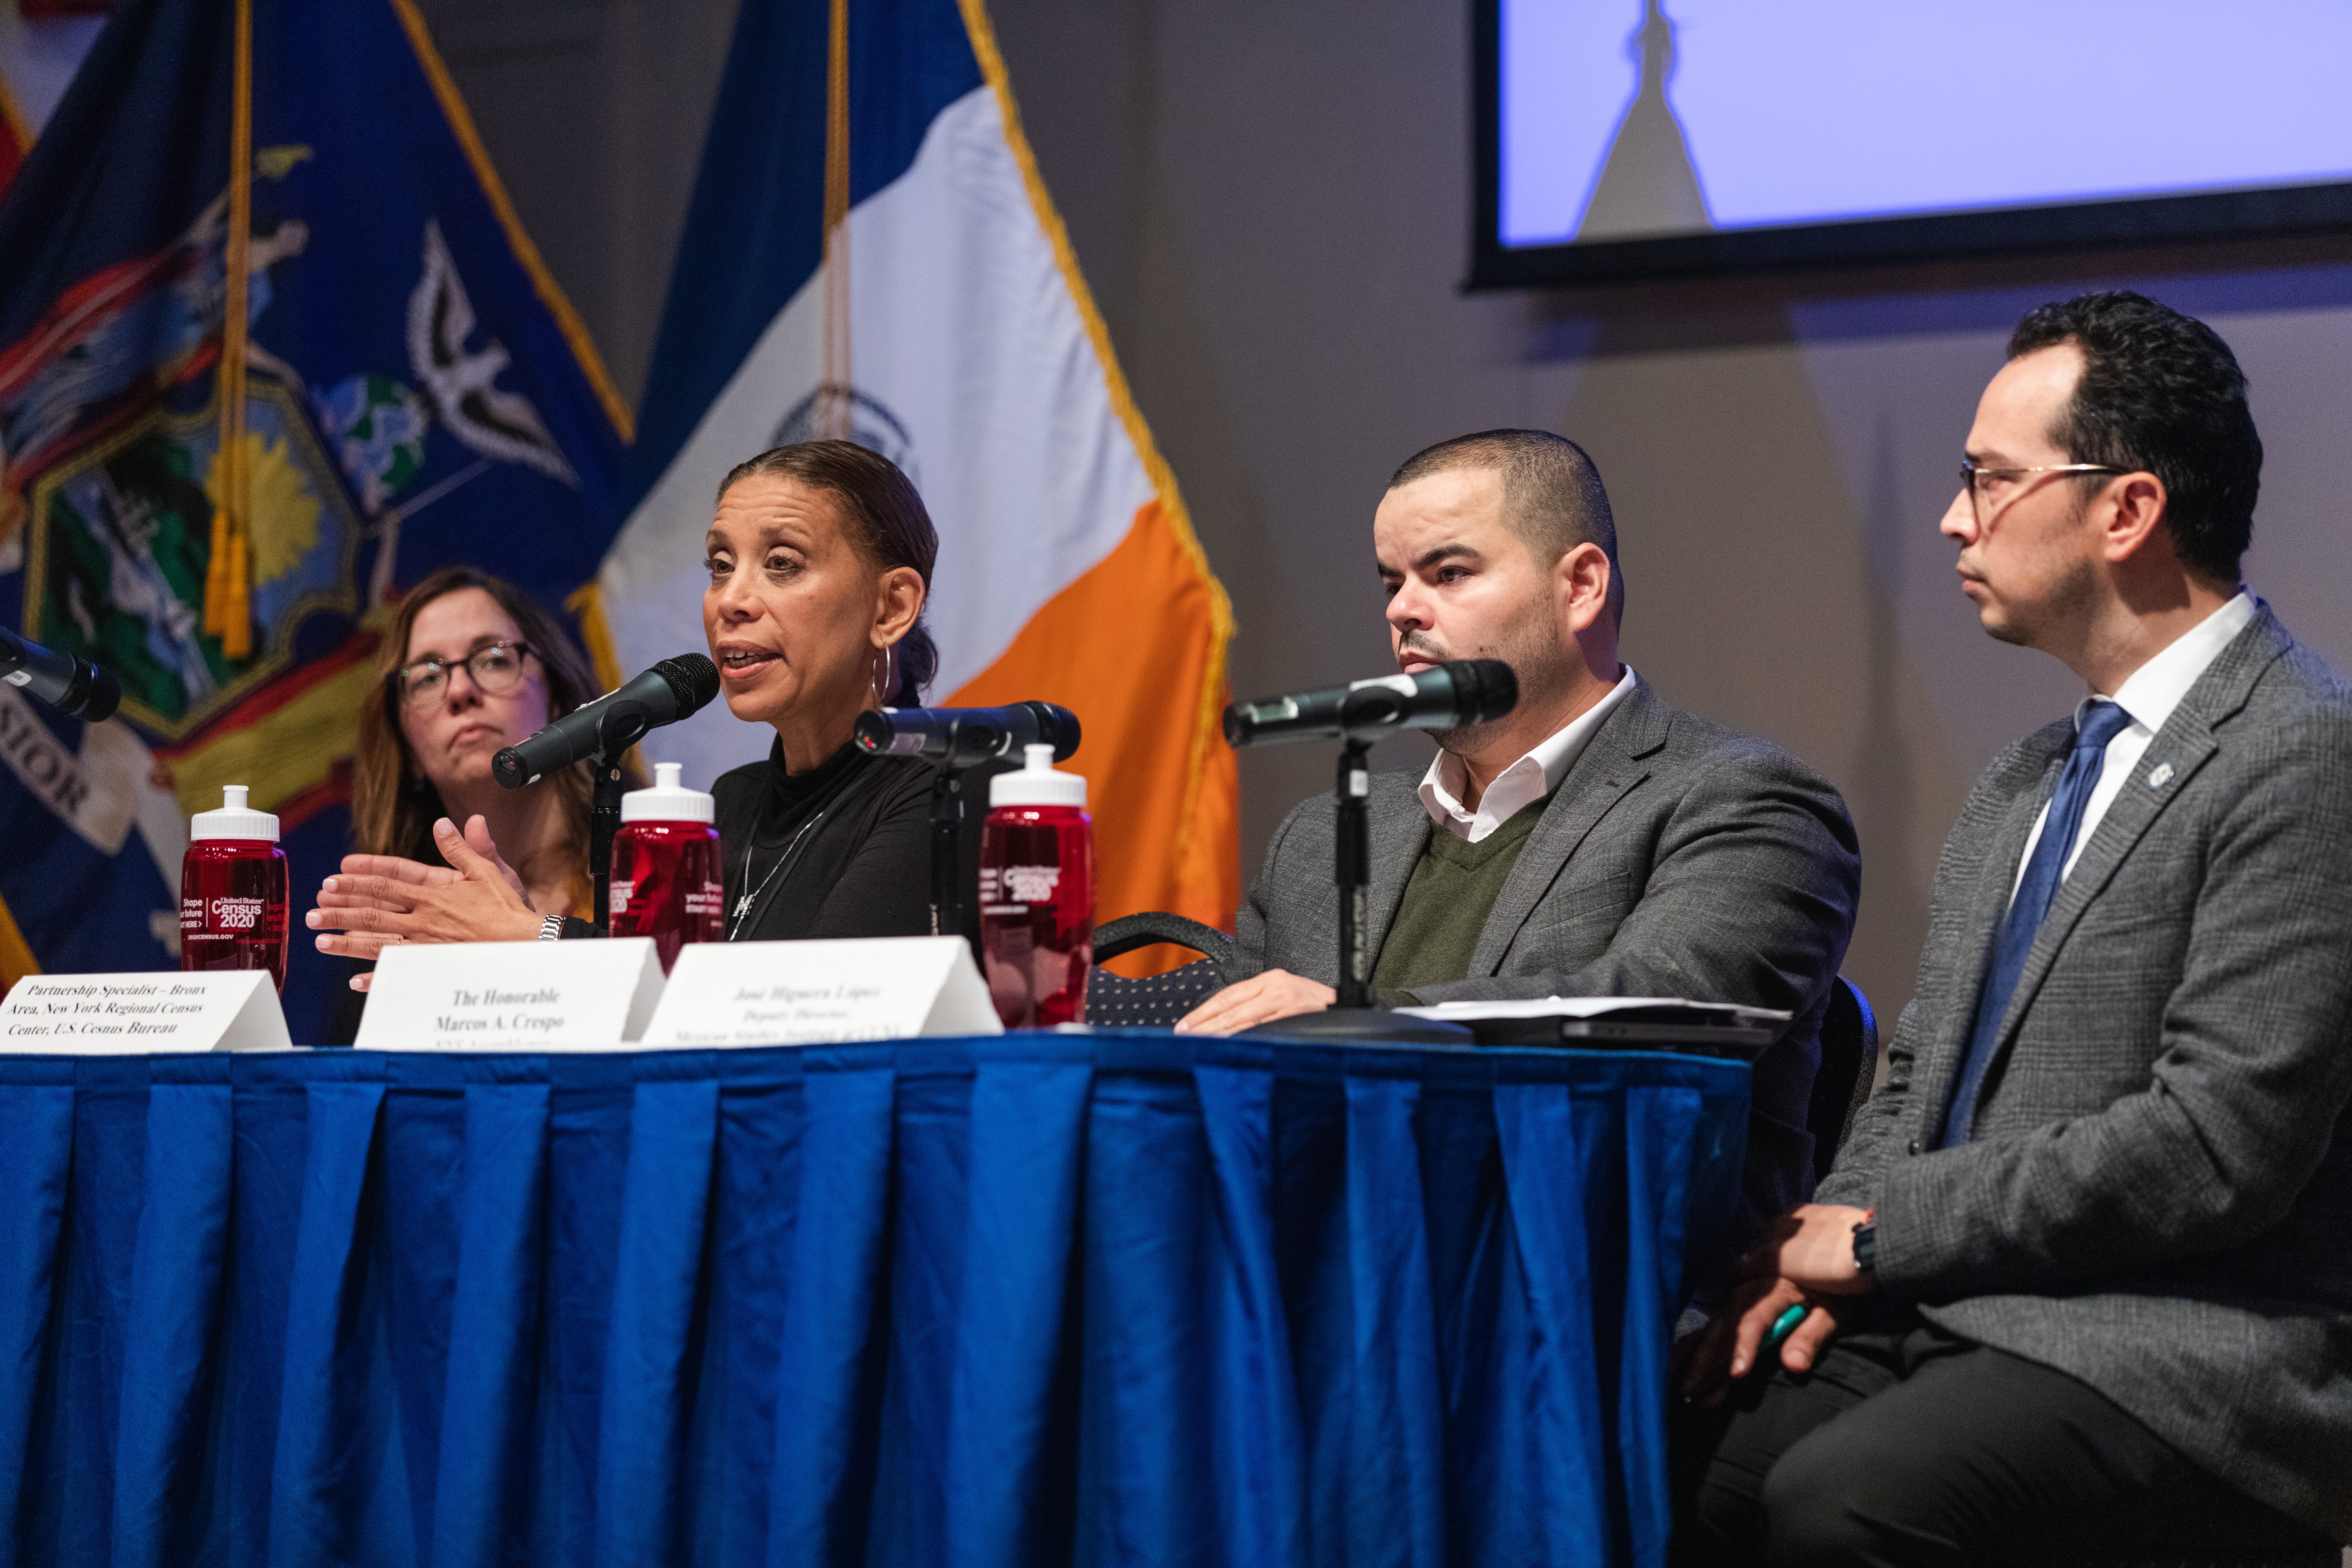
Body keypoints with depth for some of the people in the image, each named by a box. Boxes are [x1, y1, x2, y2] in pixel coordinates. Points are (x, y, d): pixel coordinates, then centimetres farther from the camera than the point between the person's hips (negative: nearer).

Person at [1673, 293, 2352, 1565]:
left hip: (2182, 1363, -8)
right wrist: (1823, 1256, 1)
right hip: (1943, 1318, 8)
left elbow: (2221, 1142, -17)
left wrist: (1885, 1232, -11)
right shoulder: (2023, 785, 20)